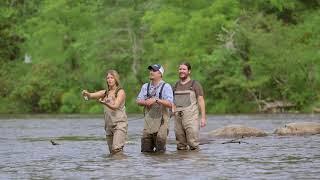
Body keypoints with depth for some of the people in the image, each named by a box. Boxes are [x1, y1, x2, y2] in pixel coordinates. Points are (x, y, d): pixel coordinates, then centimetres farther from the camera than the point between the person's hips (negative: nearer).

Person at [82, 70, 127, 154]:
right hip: (109, 125, 6)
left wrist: (104, 102, -35)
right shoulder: (105, 93, 13)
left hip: (120, 123, -6)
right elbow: (91, 95, -2)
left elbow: (115, 106, -16)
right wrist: (87, 94, -26)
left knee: (117, 149, -23)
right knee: (112, 152, 7)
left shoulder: (120, 92, -2)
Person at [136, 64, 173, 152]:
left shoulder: (166, 87, -3)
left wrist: (156, 100, -23)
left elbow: (170, 104, -14)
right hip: (148, 120, 5)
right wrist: (146, 102, -10)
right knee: (146, 150, 5)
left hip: (161, 121, -4)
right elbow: (138, 101, 11)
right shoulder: (145, 86, 13)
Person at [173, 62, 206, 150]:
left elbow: (201, 101, -1)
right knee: (180, 146, 3)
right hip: (178, 117, 5)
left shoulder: (195, 84, 3)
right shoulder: (176, 85, 17)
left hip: (191, 117, -5)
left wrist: (203, 117, -8)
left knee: (193, 145, -12)